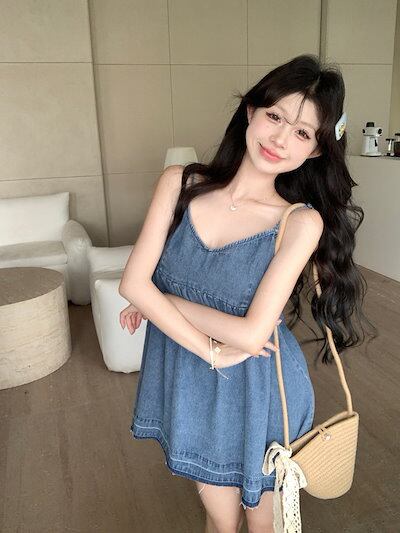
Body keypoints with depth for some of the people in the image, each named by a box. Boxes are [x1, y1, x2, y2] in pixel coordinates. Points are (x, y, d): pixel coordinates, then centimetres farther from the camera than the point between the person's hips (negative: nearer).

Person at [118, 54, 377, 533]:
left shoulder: (302, 222, -18)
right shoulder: (179, 183, -10)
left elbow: (251, 333, -23)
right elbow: (133, 284, -14)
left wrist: (162, 299, -14)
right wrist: (211, 350, -17)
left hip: (258, 391, -2)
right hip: (188, 380, 2)